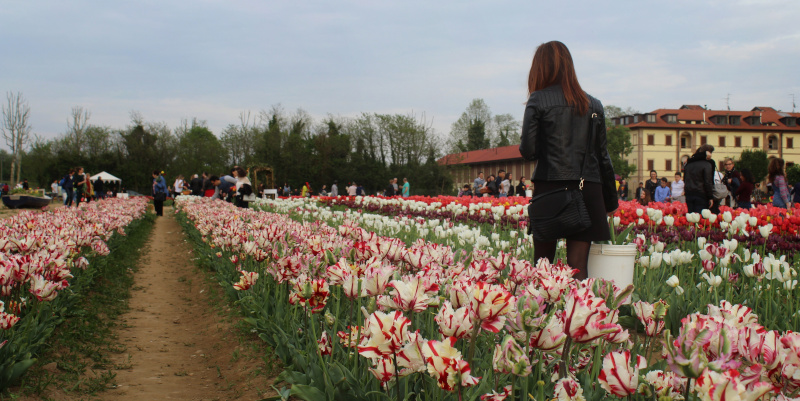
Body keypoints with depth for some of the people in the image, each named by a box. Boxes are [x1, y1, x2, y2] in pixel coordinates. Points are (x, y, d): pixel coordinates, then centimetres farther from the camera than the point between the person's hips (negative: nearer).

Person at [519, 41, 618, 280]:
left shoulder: (538, 100, -1)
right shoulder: (593, 104, 10)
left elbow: (528, 151, -7)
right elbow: (603, 155, 11)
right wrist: (611, 200, 17)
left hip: (550, 189, -2)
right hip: (588, 190, 3)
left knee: (542, 263, 10)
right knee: (578, 267, 1)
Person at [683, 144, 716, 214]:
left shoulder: (688, 163, 11)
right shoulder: (707, 165, -8)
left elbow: (684, 179, 16)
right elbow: (708, 182, -10)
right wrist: (710, 197, -6)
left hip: (689, 194, 6)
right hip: (701, 195, -6)